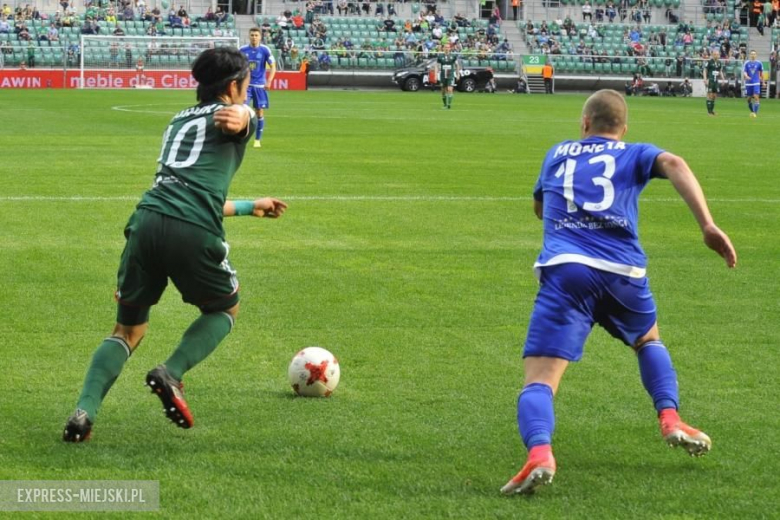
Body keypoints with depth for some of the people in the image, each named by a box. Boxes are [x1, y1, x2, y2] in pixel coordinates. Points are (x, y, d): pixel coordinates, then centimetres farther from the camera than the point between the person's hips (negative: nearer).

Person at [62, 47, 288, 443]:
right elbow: (235, 120, -11)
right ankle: (171, 373, 0)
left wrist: (250, 208, 58)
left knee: (128, 329, 16)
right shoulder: (234, 113, 16)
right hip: (193, 232, -5)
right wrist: (239, 118, -36)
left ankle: (85, 411, -6)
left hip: (147, 220, 5)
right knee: (225, 308, 23)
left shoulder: (179, 121, 35)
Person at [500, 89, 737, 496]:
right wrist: (708, 225, -12)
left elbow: (539, 206, 45)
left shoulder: (558, 154, 28)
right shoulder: (634, 154, 21)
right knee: (648, 340, 35)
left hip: (565, 269, -1)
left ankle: (539, 453, -38)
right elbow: (672, 164, -2)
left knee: (539, 382, -8)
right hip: (623, 272, 1)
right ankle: (670, 418, 14)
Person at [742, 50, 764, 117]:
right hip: (748, 83, 1)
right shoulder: (746, 63, 1)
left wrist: (763, 81, 15)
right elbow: (744, 72, -6)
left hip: (756, 83, -1)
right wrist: (746, 76, -28)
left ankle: (755, 112, -15)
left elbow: (761, 73, 12)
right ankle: (752, 111, 28)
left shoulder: (758, 63, 2)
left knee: (756, 97, -15)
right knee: (749, 98, 8)